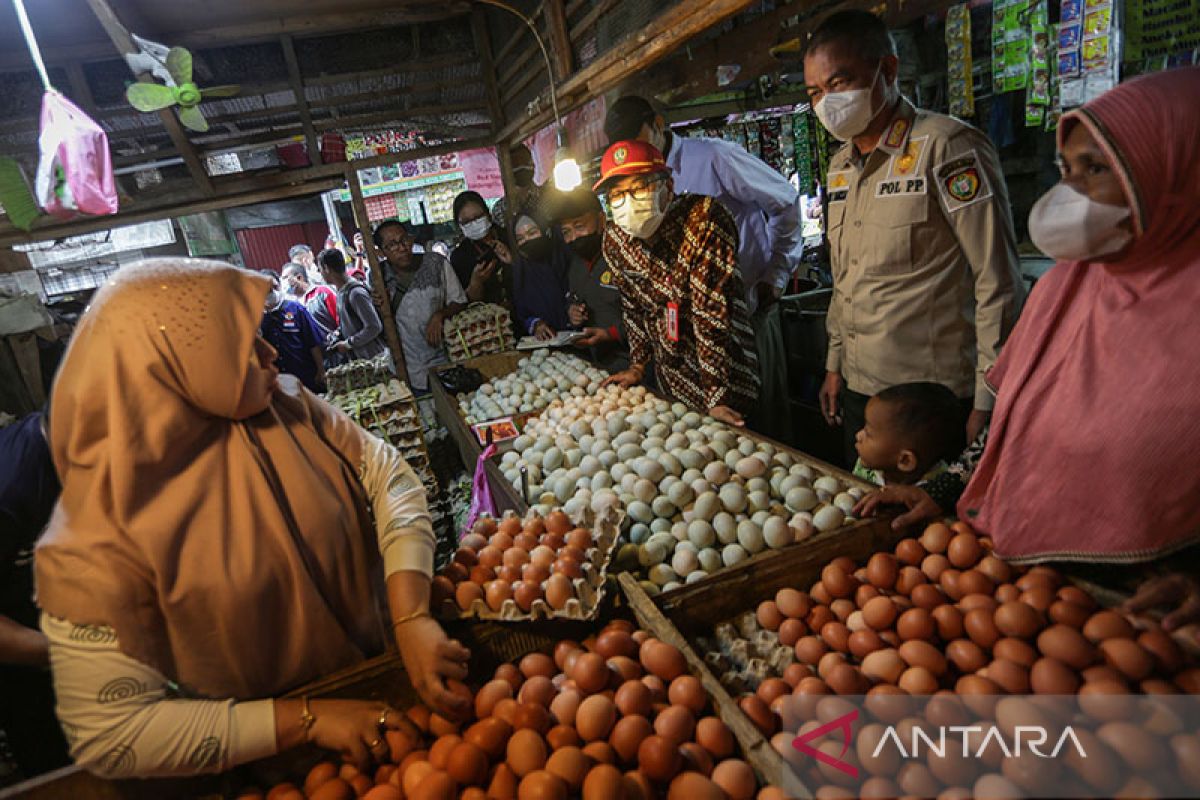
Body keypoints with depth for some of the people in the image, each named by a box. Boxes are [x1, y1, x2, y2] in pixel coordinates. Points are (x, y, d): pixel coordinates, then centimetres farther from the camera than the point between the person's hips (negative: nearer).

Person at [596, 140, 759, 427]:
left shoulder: (704, 218, -24)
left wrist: (717, 396, -28)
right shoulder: (614, 242, -5)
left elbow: (712, 314, -28)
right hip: (670, 383, 6)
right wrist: (637, 366, 11)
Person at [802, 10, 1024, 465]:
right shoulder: (839, 166, 11)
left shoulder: (947, 147, -12)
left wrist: (986, 405, -14)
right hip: (859, 392, 7)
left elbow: (998, 285, -13)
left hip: (938, 399, -7)